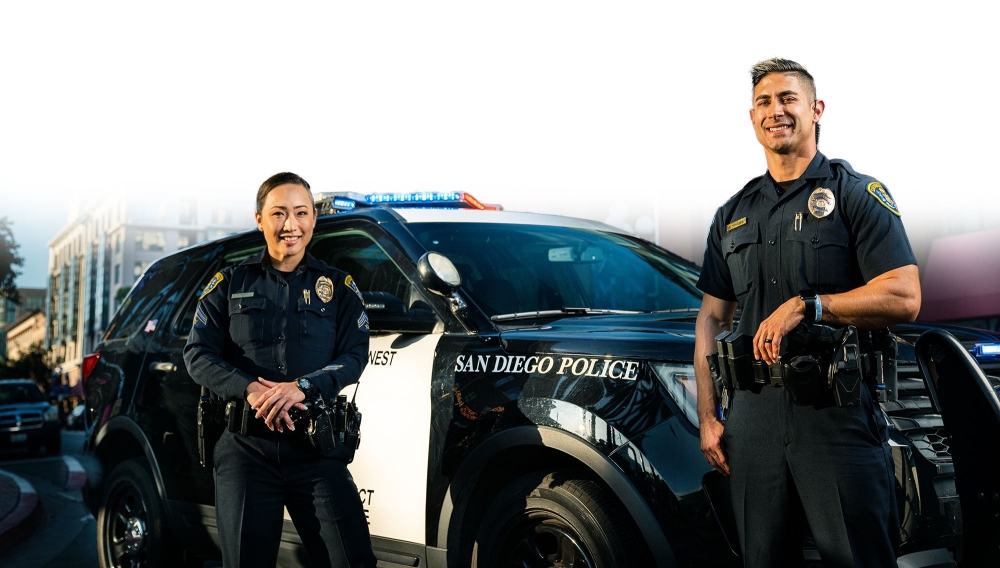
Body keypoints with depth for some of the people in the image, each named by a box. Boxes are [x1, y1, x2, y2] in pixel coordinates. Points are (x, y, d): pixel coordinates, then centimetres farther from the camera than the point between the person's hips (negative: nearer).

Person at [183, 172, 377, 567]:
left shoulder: (338, 286, 10)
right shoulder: (231, 283, 10)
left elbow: (355, 356, 0)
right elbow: (198, 353, 2)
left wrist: (303, 387, -18)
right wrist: (250, 390, -16)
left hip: (317, 448, 0)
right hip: (245, 446, 0)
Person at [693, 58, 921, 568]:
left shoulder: (857, 194, 1)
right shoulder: (733, 215, 16)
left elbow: (904, 298, -10)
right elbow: (712, 319, 16)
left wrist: (805, 306, -18)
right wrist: (708, 417, 8)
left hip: (840, 415, -4)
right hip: (753, 414, 5)